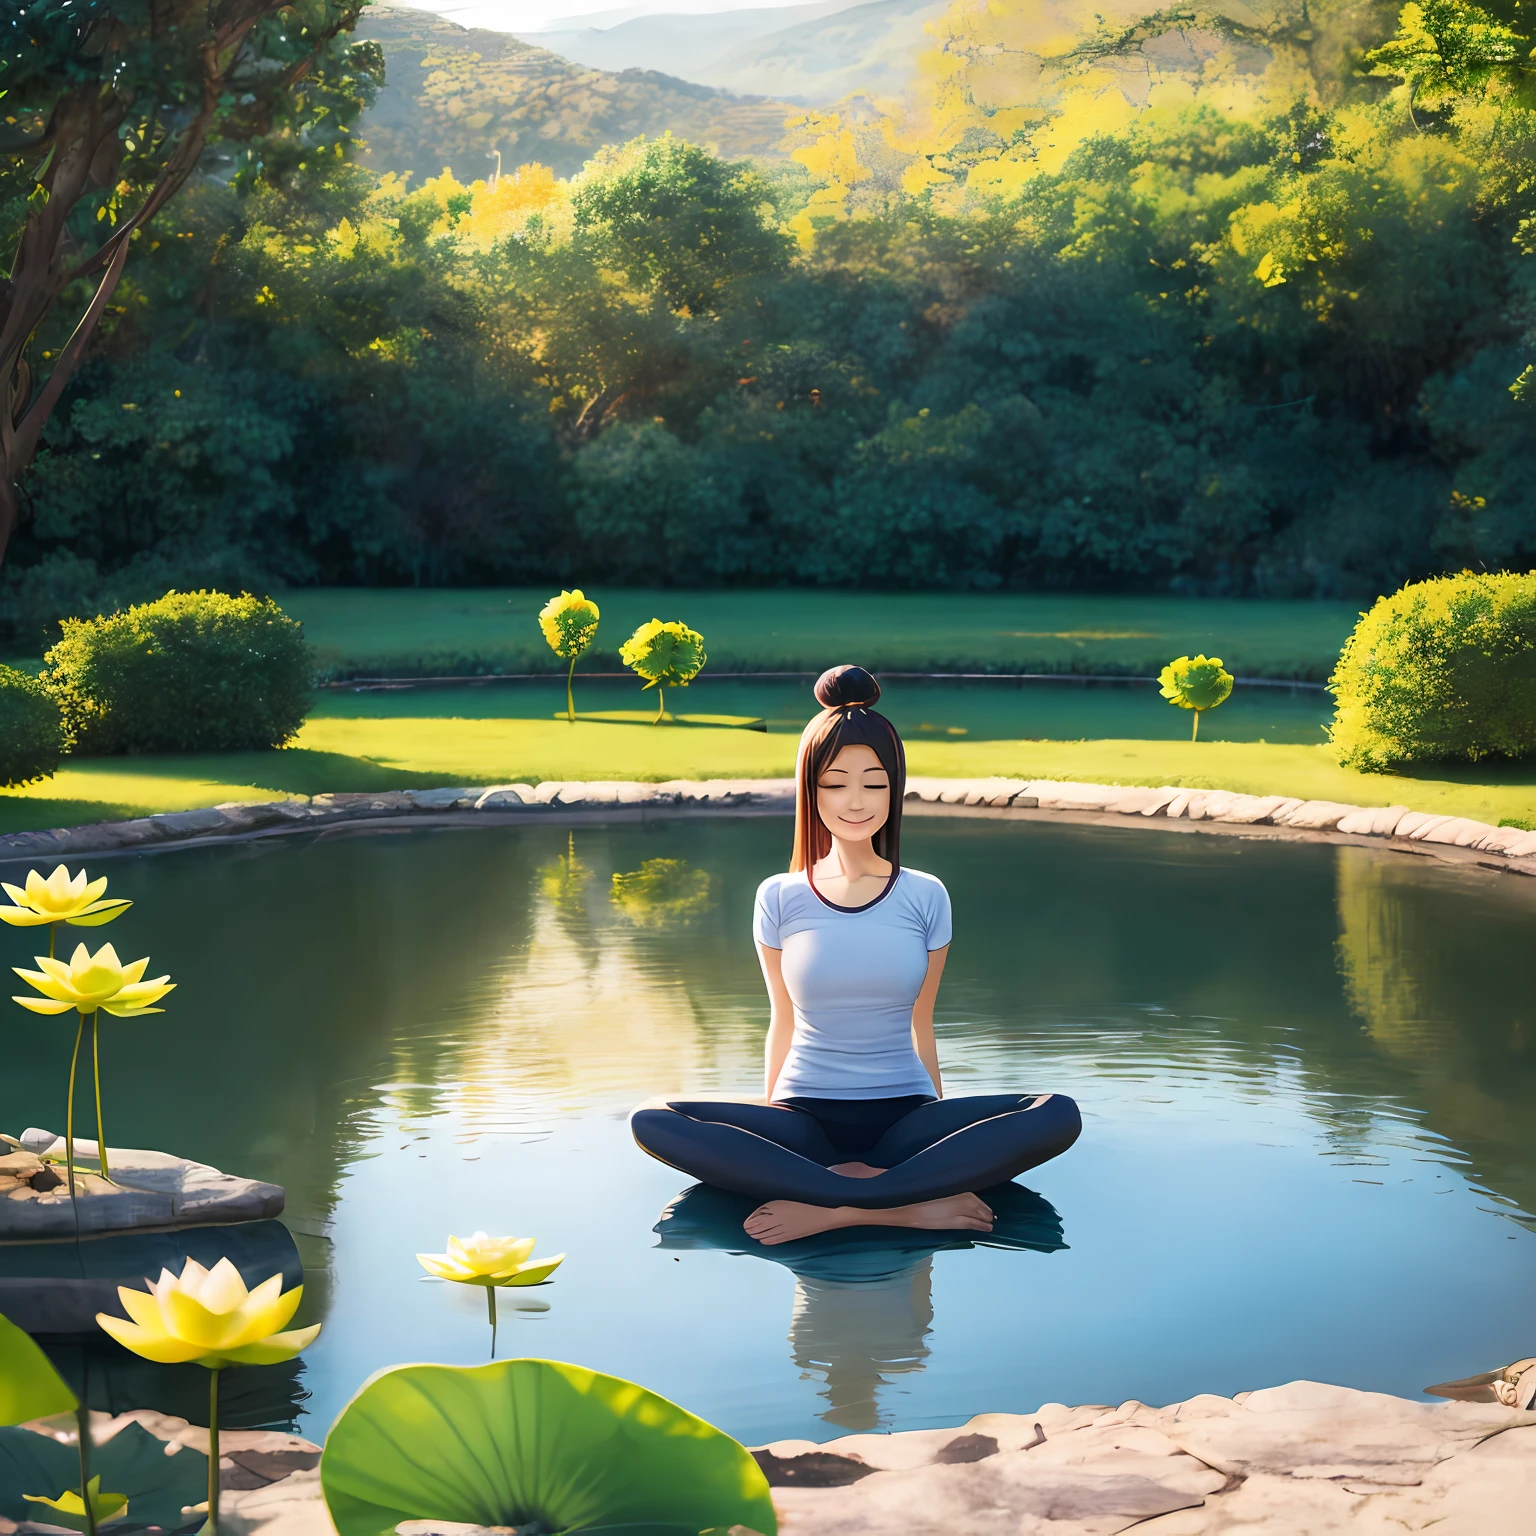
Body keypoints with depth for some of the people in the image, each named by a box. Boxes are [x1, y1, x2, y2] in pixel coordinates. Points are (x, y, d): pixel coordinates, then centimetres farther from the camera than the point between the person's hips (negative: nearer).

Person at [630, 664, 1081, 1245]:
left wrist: (947, 1139, 13)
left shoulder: (925, 897, 5)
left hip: (904, 1118, 1)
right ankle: (908, 1205, -33)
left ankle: (825, 1206, -31)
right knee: (651, 1121, -29)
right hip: (804, 1120, 0)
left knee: (1058, 1115, -27)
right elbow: (784, 1022, 13)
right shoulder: (780, 898, 4)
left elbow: (920, 1025, 11)